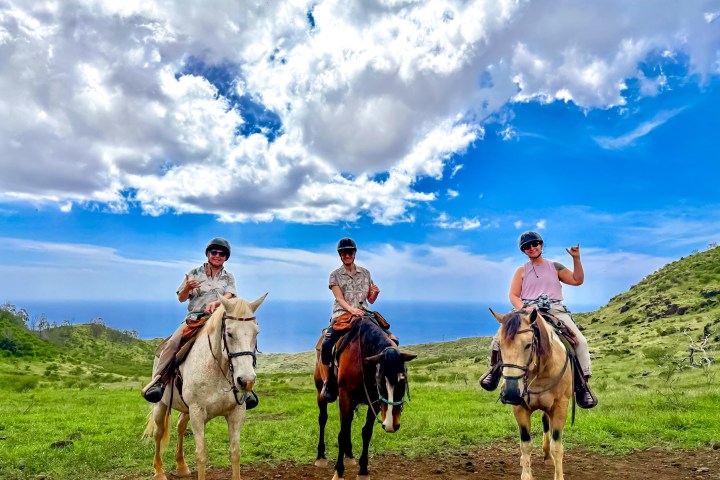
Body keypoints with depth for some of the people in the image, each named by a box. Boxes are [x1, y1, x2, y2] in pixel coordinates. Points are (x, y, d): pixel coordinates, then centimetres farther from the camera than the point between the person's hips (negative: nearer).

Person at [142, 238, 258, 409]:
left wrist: (215, 303, -31)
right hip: (194, 318, 0)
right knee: (173, 342, -27)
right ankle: (159, 381, -20)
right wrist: (187, 288, -14)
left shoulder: (229, 278, 12)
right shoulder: (195, 273, 11)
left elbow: (228, 296, -8)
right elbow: (181, 299, 10)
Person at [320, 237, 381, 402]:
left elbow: (370, 300, 17)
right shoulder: (335, 275, 8)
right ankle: (329, 381, -6)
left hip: (362, 314, 3)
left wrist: (375, 293, -7)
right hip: (341, 314, -2)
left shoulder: (365, 273, 15)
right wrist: (352, 310, -25)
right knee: (327, 345, -25)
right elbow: (339, 298, -6)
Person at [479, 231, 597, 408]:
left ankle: (582, 382, -8)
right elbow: (513, 296, 7)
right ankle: (495, 368, -2)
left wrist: (576, 259, 2)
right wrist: (524, 308, -13)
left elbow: (577, 280, 14)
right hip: (527, 311, -1)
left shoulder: (555, 267, 21)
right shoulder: (521, 271, 17)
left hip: (555, 310, 1)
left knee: (580, 341, -20)